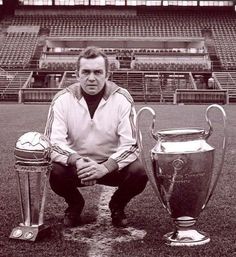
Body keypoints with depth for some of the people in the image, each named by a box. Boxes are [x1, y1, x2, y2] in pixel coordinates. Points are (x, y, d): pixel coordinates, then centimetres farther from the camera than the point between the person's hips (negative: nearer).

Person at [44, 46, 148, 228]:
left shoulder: (122, 98, -13)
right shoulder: (63, 99, -11)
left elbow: (131, 144, -17)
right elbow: (53, 142, -17)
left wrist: (105, 167, -32)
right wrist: (77, 161, -36)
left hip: (112, 165, 0)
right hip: (76, 166, 0)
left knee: (140, 172, -27)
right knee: (54, 172, -30)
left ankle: (117, 206, 8)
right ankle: (75, 204, 7)